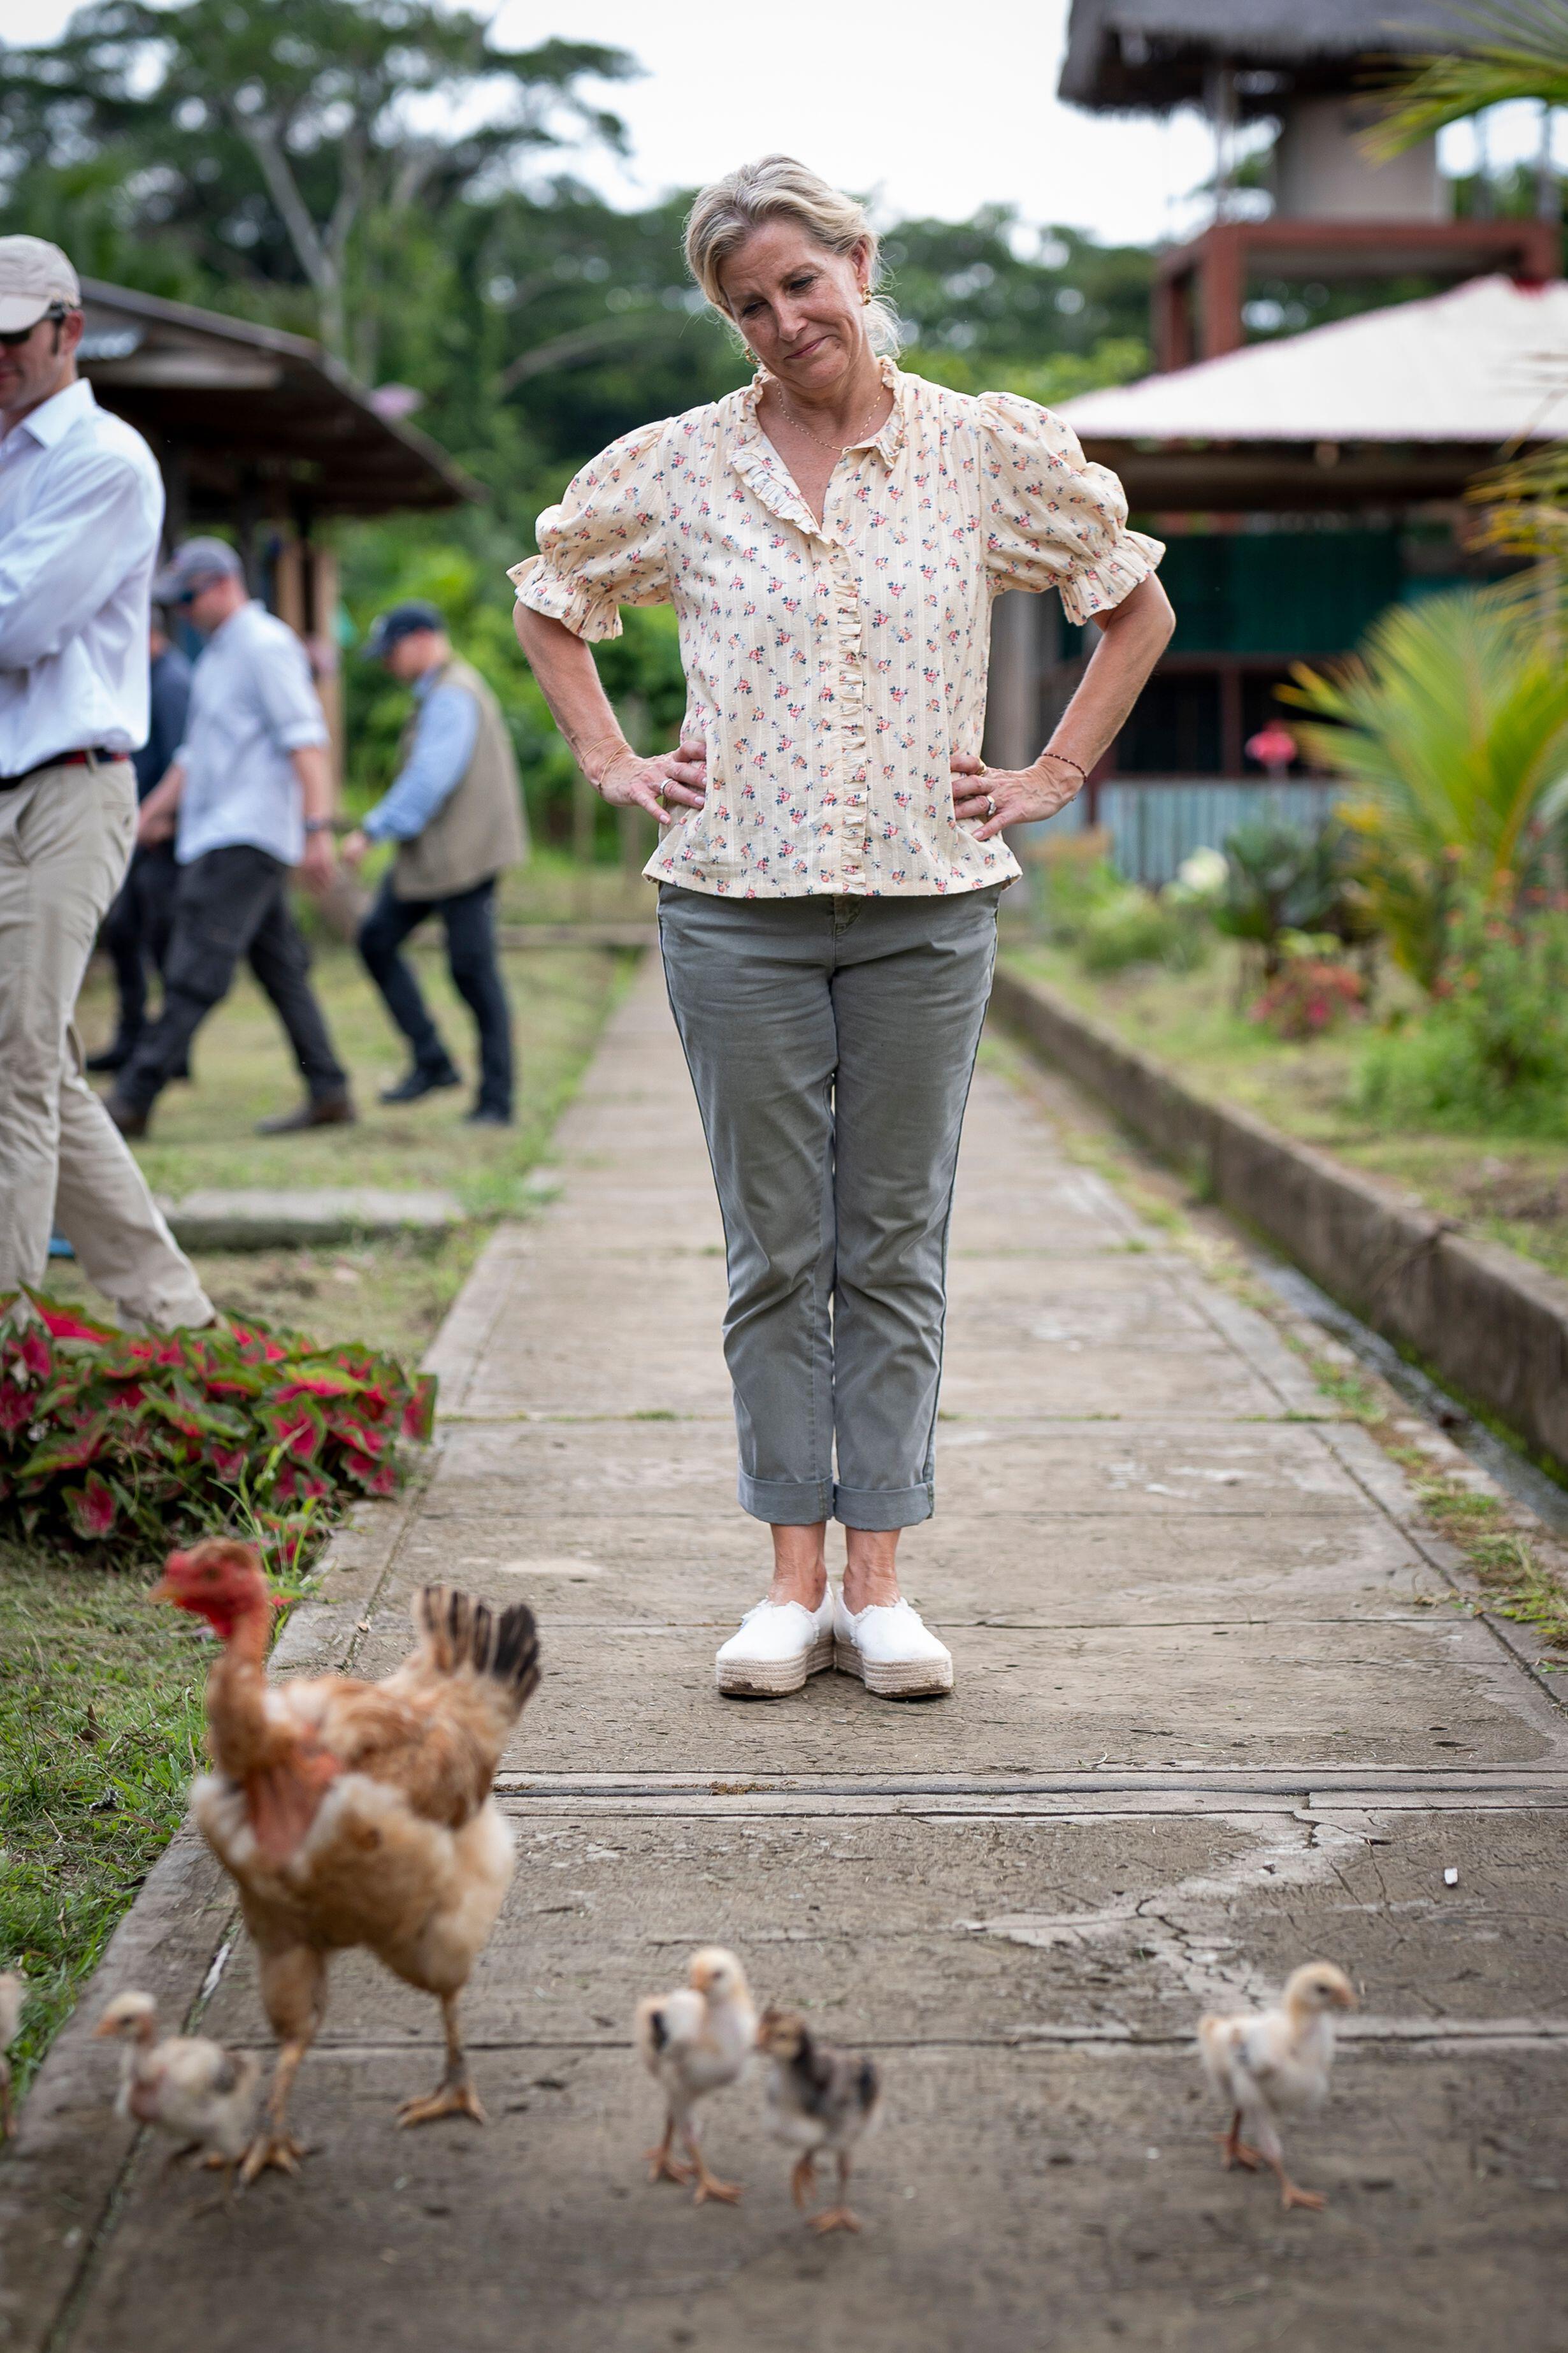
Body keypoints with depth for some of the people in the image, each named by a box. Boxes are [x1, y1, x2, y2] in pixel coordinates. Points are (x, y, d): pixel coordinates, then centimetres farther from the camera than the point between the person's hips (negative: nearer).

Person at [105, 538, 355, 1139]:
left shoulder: (266, 644, -7)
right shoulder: (215, 655, 23)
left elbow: (305, 740, -15)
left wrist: (317, 828, -21)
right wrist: (153, 812, 21)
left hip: (246, 837, -10)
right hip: (216, 836, 10)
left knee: (194, 975, -12)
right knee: (281, 970, 8)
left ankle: (132, 1100, -15)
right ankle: (328, 1094, 10)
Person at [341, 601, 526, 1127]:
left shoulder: (452, 696, -14)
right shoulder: (436, 693, 19)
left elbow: (429, 778, -22)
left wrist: (372, 831, -20)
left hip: (464, 856, -11)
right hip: (428, 856, 11)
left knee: (472, 968, -6)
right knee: (377, 938, 6)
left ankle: (496, 1099, 0)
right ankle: (431, 1061, 9)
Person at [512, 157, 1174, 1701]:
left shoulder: (991, 452, 3)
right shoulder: (676, 468, 4)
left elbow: (1139, 603, 14)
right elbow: (547, 601, 20)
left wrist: (1055, 775, 6)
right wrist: (609, 763, 9)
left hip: (927, 906, 0)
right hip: (736, 904, 0)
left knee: (895, 1251, 4)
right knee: (775, 1255, 3)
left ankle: (876, 1584, 11)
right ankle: (793, 1584, 11)